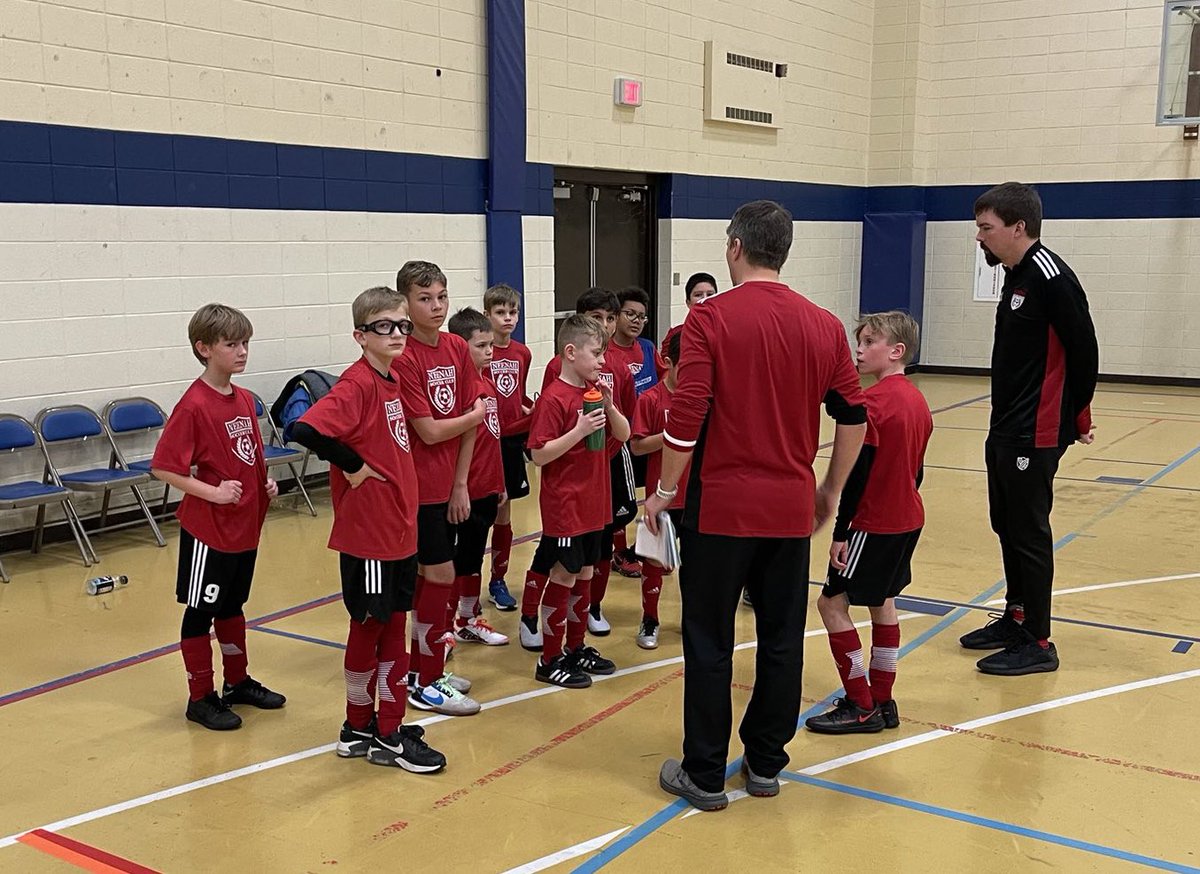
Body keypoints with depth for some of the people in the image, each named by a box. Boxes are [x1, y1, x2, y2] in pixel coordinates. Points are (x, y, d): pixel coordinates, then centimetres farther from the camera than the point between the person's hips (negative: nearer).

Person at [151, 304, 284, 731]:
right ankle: (200, 697, 19)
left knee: (233, 606, 21)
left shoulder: (245, 400, 5)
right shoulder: (193, 406, -18)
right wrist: (212, 492, -22)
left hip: (246, 525, 8)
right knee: (200, 612, 7)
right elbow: (164, 467, -19)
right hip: (208, 529, -7)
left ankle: (238, 681, 35)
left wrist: (265, 483, 2)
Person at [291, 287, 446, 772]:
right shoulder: (357, 384, -18)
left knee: (392, 627, 15)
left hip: (399, 527, 8)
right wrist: (352, 465, -20)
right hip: (367, 531, -8)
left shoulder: (391, 381, 8)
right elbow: (306, 429, -32)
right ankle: (362, 730, 19)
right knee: (370, 628, 4)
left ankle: (387, 728, 26)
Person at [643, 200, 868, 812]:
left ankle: (704, 775, 14)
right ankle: (765, 764, 24)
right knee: (781, 640, 13)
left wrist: (665, 491, -4)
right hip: (791, 508, 4)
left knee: (709, 643, 6)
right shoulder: (824, 326, 4)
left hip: (722, 506, -4)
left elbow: (686, 416, -15)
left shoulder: (711, 317, -10)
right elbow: (854, 419, 6)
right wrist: (829, 492, 17)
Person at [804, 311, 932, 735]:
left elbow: (858, 474, -20)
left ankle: (862, 707, 3)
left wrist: (840, 532, -17)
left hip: (874, 524, -9)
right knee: (882, 603, 17)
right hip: (908, 520, 9)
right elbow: (917, 469, 13)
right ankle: (881, 701, 24)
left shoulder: (872, 402, -19)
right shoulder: (917, 399, 8)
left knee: (832, 602, -1)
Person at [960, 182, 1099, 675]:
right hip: (1005, 430, 9)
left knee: (1029, 534, -2)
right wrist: (1015, 420, 13)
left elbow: (1084, 349, -17)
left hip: (1035, 435, -9)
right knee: (1007, 526, 17)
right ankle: (1016, 619, 31)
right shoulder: (1017, 275, 12)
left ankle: (1036, 644, 9)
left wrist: (1077, 417, -6)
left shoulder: (1051, 276, -18)